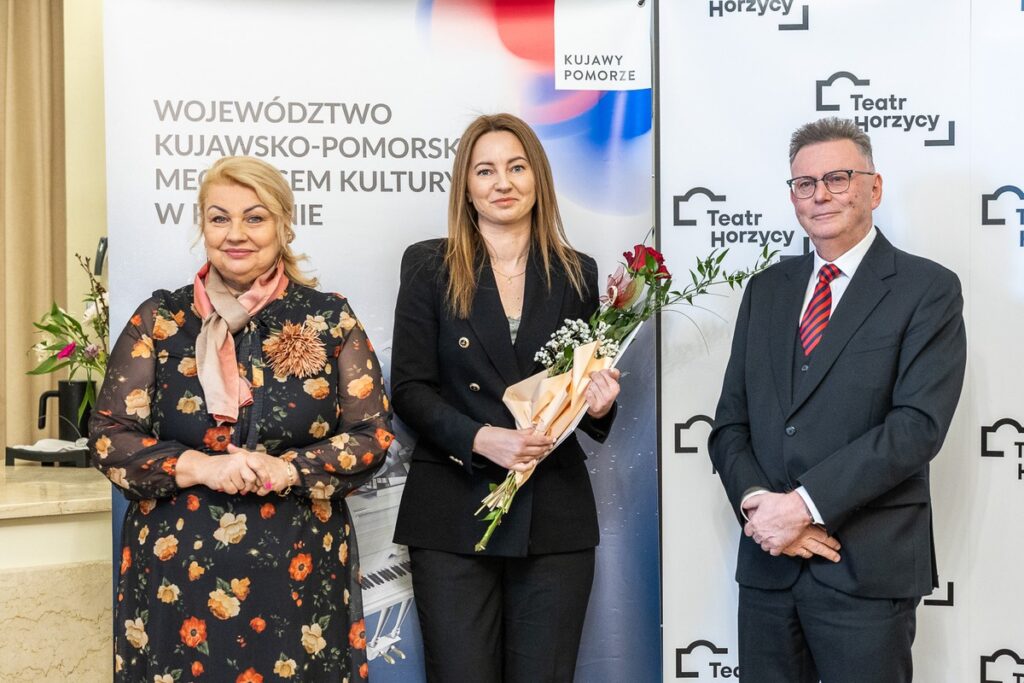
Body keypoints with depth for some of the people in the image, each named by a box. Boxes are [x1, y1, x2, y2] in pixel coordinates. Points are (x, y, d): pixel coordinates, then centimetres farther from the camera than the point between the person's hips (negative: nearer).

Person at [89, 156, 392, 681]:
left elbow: (374, 434, 0)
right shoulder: (161, 318, 3)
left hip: (297, 572, 0)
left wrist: (288, 470, -16)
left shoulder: (330, 320, 1)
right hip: (175, 570, 1)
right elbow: (108, 435, 0)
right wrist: (200, 467, -16)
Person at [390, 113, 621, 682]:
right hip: (454, 513, -2)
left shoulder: (576, 272, 9)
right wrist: (481, 439, -18)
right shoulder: (429, 266, 2)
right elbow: (410, 389, -3)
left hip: (555, 516, 2)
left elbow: (588, 382, 14)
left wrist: (599, 404, -10)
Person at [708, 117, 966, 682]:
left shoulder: (928, 289, -3)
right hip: (767, 560, 4)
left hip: (867, 567, -4)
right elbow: (730, 423, 9)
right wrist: (758, 504, -10)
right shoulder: (766, 290, 13)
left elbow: (918, 423, -14)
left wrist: (806, 504, -18)